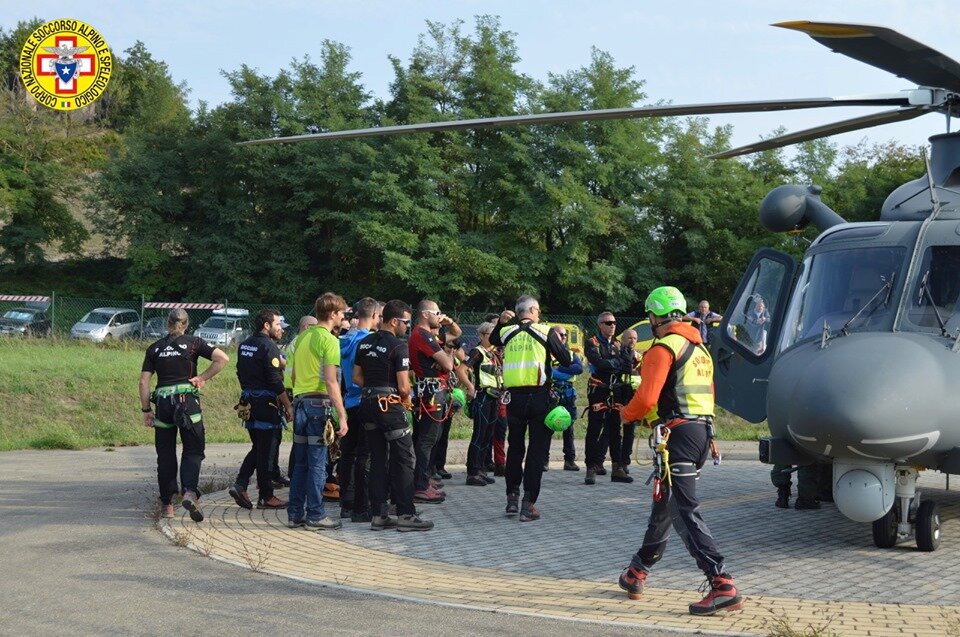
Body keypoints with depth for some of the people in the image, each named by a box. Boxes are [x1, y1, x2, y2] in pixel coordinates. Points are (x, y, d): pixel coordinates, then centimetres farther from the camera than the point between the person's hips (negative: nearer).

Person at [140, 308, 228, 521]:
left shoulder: (154, 348, 10)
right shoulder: (193, 343, 3)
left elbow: (144, 382, 5)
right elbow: (223, 358, -9)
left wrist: (146, 410, 10)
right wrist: (203, 378, -1)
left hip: (163, 402, 2)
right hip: (188, 400, -2)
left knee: (165, 454, 10)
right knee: (193, 450, 2)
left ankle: (166, 504, 13)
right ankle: (189, 492, -22)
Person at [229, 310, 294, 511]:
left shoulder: (244, 345, 12)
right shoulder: (269, 346, -14)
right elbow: (275, 381, -17)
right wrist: (288, 406, -12)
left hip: (249, 402, 8)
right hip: (266, 403, -8)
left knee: (258, 447, 17)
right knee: (266, 451, -1)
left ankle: (240, 485, 5)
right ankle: (266, 497, 5)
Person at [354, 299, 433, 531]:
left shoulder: (364, 343, 9)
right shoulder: (398, 346, -13)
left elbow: (356, 377, 13)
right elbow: (403, 386, -15)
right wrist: (405, 398, 5)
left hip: (367, 404, 7)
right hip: (390, 406, -7)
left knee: (377, 459, 10)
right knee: (402, 460, -1)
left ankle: (378, 515, 11)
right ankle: (406, 515, -1)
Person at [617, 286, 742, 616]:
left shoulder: (663, 348, -11)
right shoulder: (699, 348, 18)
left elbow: (646, 399, -19)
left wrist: (627, 414, 2)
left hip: (678, 434, -9)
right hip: (703, 430, 9)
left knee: (685, 511, -11)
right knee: (664, 503, 20)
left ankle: (722, 585, -22)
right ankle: (637, 574, 34)